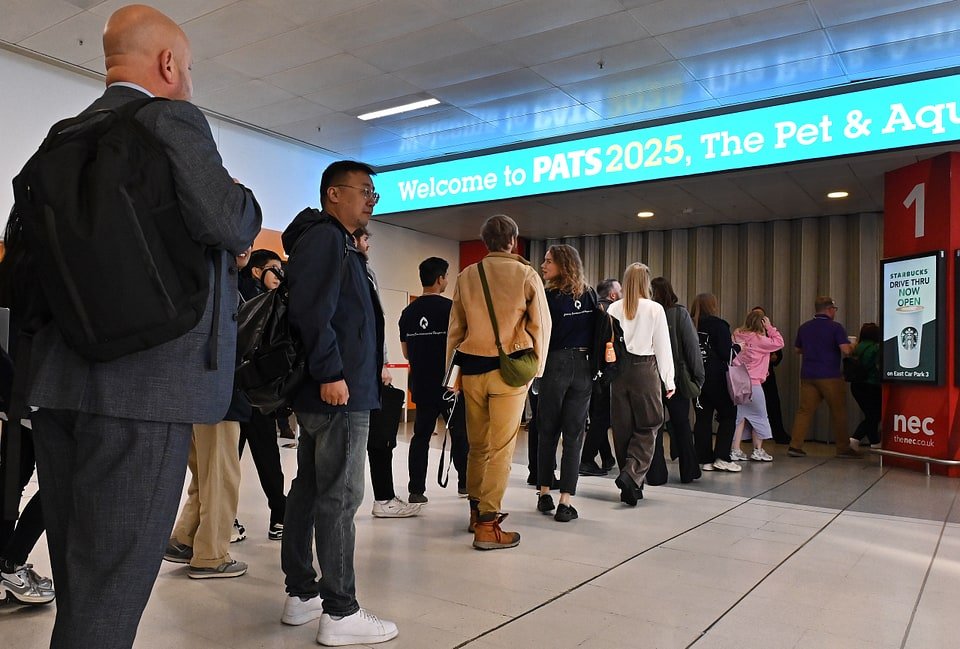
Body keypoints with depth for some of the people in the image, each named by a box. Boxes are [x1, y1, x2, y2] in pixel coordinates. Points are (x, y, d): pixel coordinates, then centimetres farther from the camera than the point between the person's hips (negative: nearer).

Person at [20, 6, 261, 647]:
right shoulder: (172, 119, -5)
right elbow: (225, 220, -18)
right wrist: (248, 204, 2)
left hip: (59, 378, 8)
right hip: (147, 381, -8)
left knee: (77, 584, 19)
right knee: (110, 592, 0)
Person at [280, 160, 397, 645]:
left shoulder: (338, 243, 22)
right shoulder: (325, 238, -10)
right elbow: (311, 310, -22)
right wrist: (330, 374, -24)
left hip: (324, 392, 11)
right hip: (339, 392, -11)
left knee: (308, 491, 13)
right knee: (339, 499, -6)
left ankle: (301, 595, 24)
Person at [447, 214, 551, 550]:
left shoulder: (467, 276, 6)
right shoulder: (526, 274, 0)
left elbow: (455, 328, 8)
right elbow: (541, 325, 1)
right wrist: (537, 368, 11)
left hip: (472, 368, 3)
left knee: (477, 444, 16)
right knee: (501, 447, 0)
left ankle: (477, 510, 30)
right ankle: (487, 524, -1)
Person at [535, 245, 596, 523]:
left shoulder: (548, 296, -8)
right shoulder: (590, 295, 6)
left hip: (556, 364, -3)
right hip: (584, 367, 3)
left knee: (547, 432, 11)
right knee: (573, 435, 3)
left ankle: (545, 494, 19)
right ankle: (565, 502, 1)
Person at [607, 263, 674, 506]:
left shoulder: (614, 308, 1)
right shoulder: (654, 309, -5)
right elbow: (663, 346, -2)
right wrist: (669, 380, 4)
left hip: (619, 368, 3)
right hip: (644, 369, -3)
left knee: (622, 427, 10)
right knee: (647, 426, 6)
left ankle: (631, 485, 18)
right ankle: (631, 473, -14)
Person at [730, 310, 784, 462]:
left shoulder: (737, 336, 3)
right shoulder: (758, 339, -12)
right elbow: (779, 342, -7)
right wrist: (770, 327, -1)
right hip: (752, 383, -6)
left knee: (739, 415, 12)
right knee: (759, 416, 10)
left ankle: (735, 450, 11)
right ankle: (758, 450, 15)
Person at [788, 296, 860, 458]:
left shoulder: (804, 327, 10)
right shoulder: (835, 327, -8)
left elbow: (798, 350, 19)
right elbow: (846, 350, -16)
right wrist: (852, 347, 5)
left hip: (808, 375, 5)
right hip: (829, 376, -5)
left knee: (805, 409, 4)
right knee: (838, 411, 7)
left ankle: (795, 446, -3)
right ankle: (843, 448, 14)